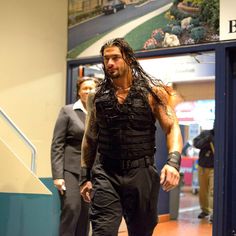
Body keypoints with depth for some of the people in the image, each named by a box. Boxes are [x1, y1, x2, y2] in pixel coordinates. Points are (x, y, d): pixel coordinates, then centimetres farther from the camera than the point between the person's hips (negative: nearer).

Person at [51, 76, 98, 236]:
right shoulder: (68, 111, 0)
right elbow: (57, 145, -4)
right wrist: (57, 175, -12)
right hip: (71, 169, -3)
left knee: (85, 215, 7)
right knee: (71, 209, -15)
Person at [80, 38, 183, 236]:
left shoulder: (152, 92, 0)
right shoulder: (98, 97, 8)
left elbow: (172, 127, -6)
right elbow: (90, 138, 14)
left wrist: (173, 162, -23)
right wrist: (85, 177, 11)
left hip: (141, 173, -1)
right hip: (105, 175, 1)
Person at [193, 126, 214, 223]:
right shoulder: (205, 133, 0)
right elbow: (196, 143, -8)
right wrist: (206, 139, -23)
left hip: (214, 168, -3)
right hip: (202, 167, 3)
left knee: (213, 191, -12)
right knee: (203, 190, 13)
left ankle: (212, 213, -12)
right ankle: (205, 210, 29)